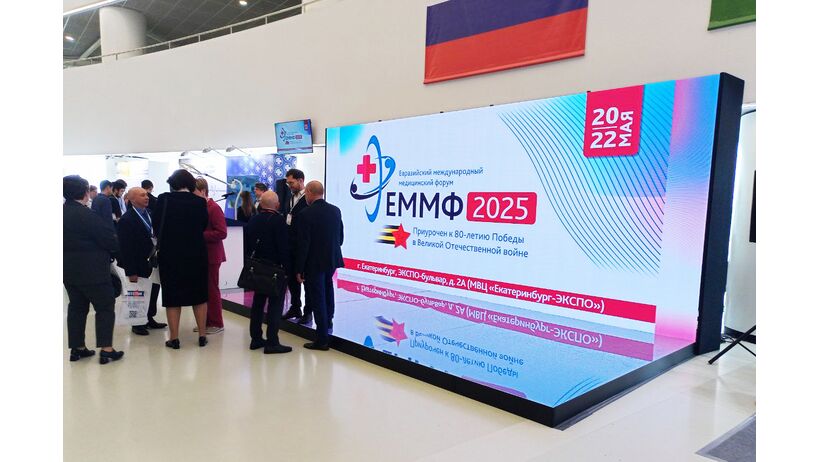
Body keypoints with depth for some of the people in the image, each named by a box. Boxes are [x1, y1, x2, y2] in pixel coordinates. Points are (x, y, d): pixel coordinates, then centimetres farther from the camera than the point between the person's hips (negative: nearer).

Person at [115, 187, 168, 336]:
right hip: (138, 265, -6)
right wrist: (131, 272, -16)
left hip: (151, 262, 6)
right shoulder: (127, 219, -15)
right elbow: (125, 248, -16)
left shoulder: (150, 213, 5)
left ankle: (150, 319, 31)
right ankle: (138, 324, 24)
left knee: (153, 290, 14)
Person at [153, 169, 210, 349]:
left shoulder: (164, 199, -9)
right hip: (196, 254, 1)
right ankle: (202, 336, 17)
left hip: (170, 254, -1)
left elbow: (156, 225, -1)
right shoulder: (200, 202, -7)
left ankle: (174, 338, 14)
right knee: (199, 295, 13)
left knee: (172, 296, 9)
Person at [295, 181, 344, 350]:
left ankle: (323, 339, 8)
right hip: (332, 259, 6)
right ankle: (328, 320, 39)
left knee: (318, 299, 2)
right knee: (327, 287, 30)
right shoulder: (336, 210, 1)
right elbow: (341, 238, 7)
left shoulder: (306, 214, -17)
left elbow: (303, 244, -17)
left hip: (314, 262, -6)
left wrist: (299, 269, -10)